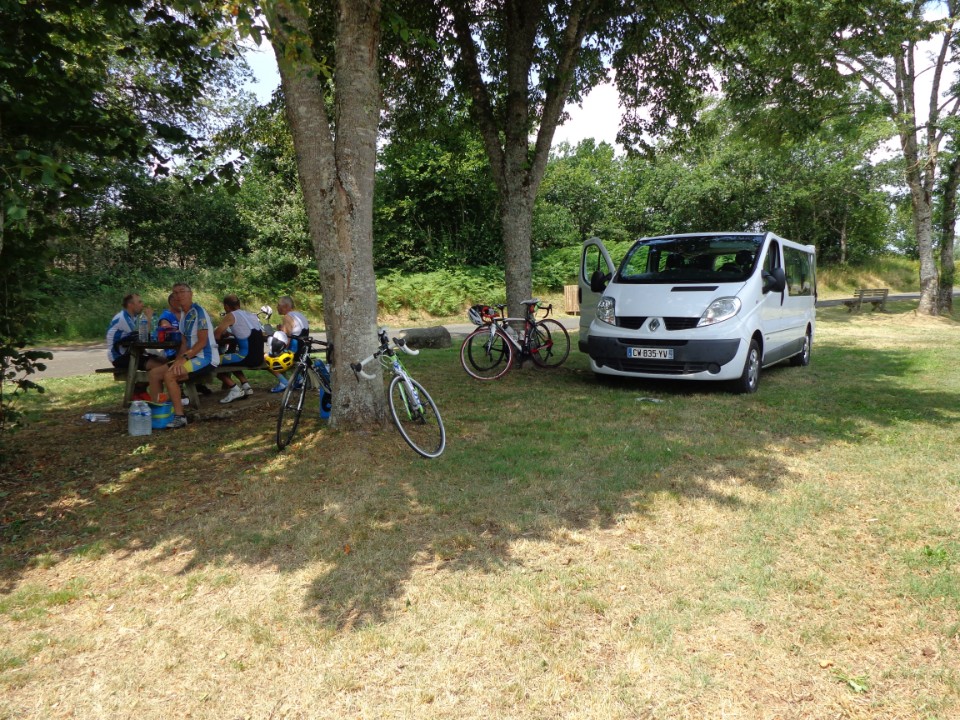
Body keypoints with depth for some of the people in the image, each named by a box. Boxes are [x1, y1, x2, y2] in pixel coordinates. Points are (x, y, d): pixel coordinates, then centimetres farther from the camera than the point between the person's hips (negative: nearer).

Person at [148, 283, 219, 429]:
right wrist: (178, 360, -5)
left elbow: (202, 342, -18)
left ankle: (180, 417, -18)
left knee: (169, 375, -26)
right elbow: (184, 344, 12)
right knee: (154, 373, 2)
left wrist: (183, 358, -24)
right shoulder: (183, 316, 14)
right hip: (191, 357, 9)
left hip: (206, 358, -9)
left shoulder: (199, 312, -13)